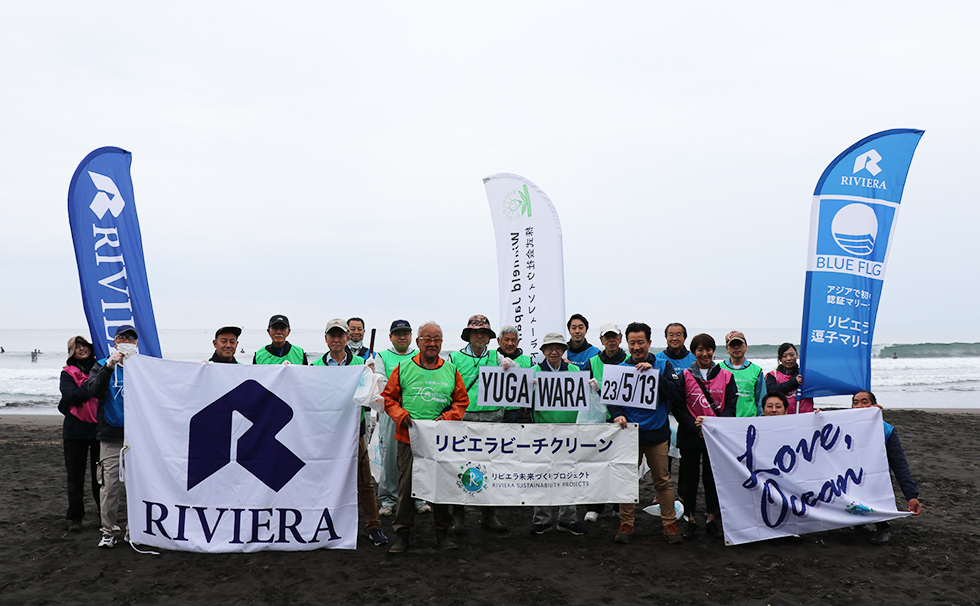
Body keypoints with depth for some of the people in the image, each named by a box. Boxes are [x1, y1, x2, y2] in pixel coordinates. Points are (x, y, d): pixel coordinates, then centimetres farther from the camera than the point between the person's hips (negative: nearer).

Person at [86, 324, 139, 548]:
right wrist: (109, 366, -21)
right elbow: (94, 391, -11)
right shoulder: (103, 365, 8)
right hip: (111, 436, -1)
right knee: (110, 484, -2)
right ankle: (109, 530, 12)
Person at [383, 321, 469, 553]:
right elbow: (388, 397, 8)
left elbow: (461, 401, 10)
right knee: (406, 484, 2)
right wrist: (400, 415, -8)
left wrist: (447, 417, -6)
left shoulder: (450, 370, 8)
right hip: (409, 436, -1)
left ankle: (442, 531, 21)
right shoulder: (403, 368, 5)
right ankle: (402, 532, 14)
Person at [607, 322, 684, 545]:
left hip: (657, 432, -1)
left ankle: (670, 524, 18)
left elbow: (676, 392, -10)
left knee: (663, 480, 5)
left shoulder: (663, 366, 3)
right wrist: (618, 414, -17)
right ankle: (626, 523, 17)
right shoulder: (621, 368, 5)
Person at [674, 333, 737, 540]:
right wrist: (696, 428, -14)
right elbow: (678, 408, -3)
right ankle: (690, 520, 18)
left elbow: (731, 407, 0)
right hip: (690, 436, -1)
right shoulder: (684, 377, 0)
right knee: (689, 478, 5)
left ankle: (711, 520, 22)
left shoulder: (726, 377, 5)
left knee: (713, 477, 9)